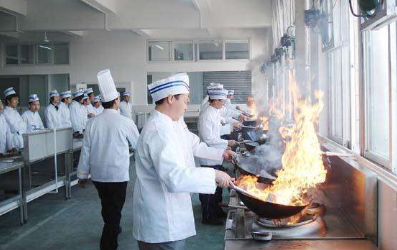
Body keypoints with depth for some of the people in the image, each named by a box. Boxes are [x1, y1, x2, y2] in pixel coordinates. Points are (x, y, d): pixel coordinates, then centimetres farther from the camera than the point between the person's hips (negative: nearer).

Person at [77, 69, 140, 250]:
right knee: (114, 210, 4)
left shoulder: (92, 123, -3)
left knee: (107, 207, 24)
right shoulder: (125, 123, -11)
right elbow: (138, 145, 2)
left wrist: (82, 174, 11)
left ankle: (113, 229, 47)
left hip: (97, 174, 5)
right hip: (118, 175, -4)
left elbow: (85, 150, 1)